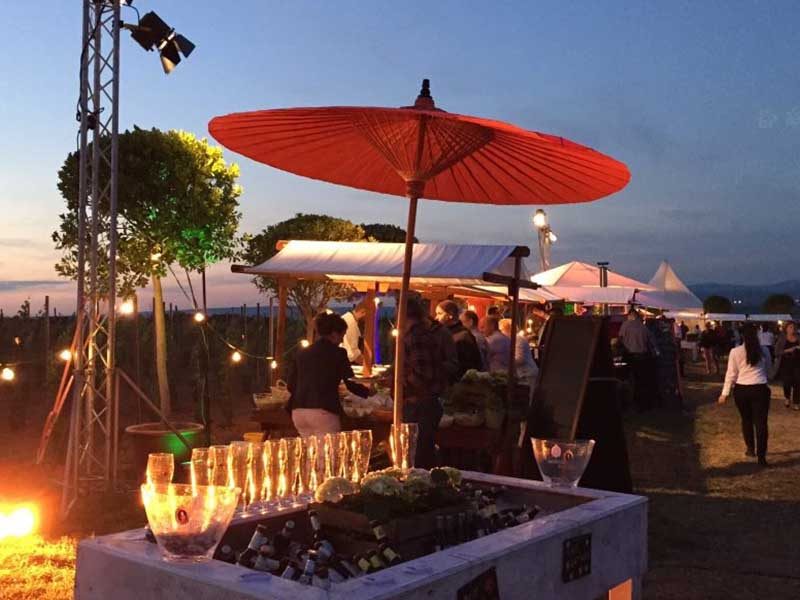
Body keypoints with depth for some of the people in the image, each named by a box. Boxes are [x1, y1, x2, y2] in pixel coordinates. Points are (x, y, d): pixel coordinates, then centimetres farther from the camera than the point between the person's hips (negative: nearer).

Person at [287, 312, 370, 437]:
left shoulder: (301, 353, 12)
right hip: (323, 412, -6)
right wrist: (368, 392, 19)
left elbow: (291, 386, 14)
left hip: (298, 412, 6)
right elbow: (351, 384, 1)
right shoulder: (337, 353, -1)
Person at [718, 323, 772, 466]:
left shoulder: (735, 352, -5)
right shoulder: (764, 351, 3)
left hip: (741, 389, 0)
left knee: (746, 420, 19)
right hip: (760, 389, 0)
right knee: (761, 422, 0)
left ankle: (750, 448, 32)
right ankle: (761, 456, -3)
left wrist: (725, 393, 3)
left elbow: (731, 374, -4)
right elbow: (768, 371, 17)